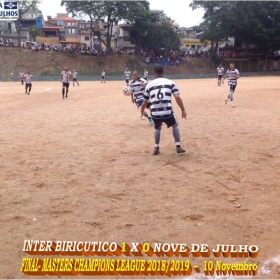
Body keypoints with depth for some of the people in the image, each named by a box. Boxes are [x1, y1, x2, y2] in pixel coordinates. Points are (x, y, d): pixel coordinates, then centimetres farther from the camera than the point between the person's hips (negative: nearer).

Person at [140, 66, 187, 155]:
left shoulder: (149, 85, 14)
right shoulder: (170, 82, 10)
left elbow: (144, 102, 19)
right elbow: (177, 97, -4)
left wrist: (142, 112, 37)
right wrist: (183, 110, 0)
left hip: (155, 113, 2)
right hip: (167, 112, -1)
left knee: (157, 127, 35)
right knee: (175, 125, 30)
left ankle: (156, 148, 31)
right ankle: (178, 147, 22)